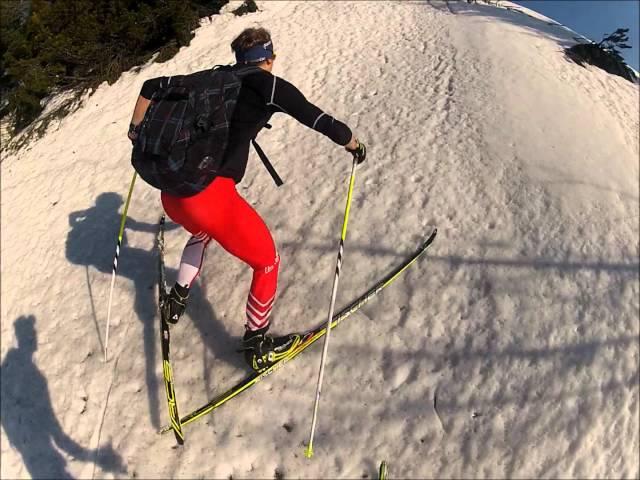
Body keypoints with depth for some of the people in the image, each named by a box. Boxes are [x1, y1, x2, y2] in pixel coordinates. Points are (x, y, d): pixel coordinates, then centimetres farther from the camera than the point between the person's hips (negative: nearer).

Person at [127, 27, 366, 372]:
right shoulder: (270, 86, 3)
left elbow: (152, 86, 24)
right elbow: (321, 121, 1)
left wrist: (137, 129, 38)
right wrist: (353, 144, 19)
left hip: (172, 195, 7)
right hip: (211, 197, -7)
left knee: (203, 231, 41)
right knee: (267, 261, 14)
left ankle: (177, 298, 44)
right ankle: (257, 346, 26)